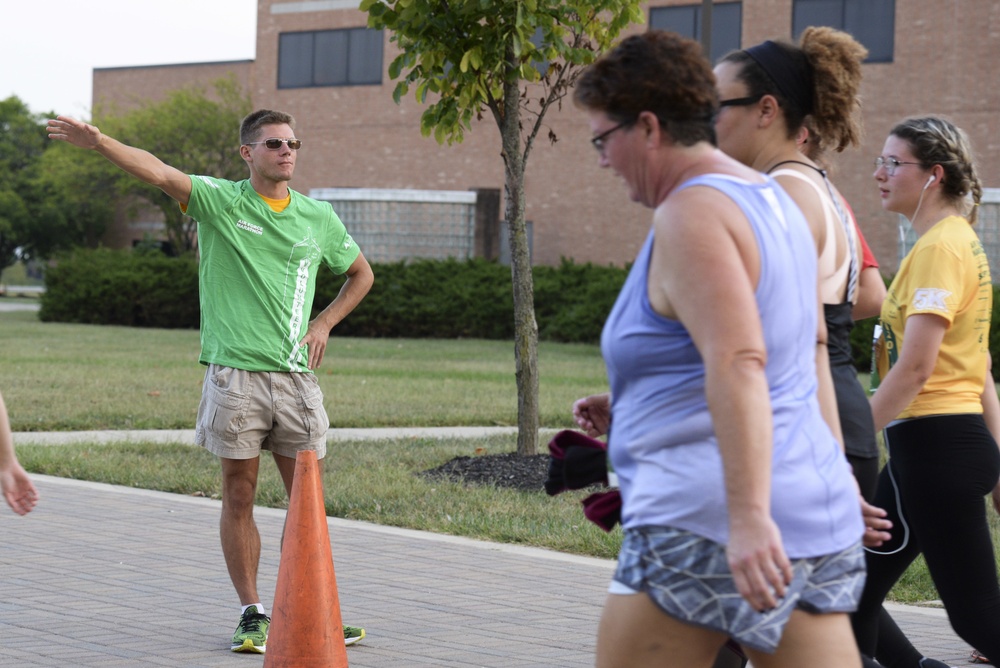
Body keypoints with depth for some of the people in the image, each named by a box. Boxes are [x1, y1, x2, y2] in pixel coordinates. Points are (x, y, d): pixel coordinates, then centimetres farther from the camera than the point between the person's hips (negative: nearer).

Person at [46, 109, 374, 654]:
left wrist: (324, 324, 11)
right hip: (234, 374, -3)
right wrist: (98, 142, -33)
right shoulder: (219, 201, 0)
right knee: (239, 497, 2)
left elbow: (360, 273, 25)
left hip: (295, 375, 3)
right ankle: (252, 614, 11)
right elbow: (160, 174, -17)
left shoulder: (318, 217, 10)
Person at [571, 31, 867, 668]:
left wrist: (748, 515, -32)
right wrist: (632, 407, 29)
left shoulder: (691, 215, -12)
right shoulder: (770, 198, 18)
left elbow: (739, 363, -25)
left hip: (707, 519, -9)